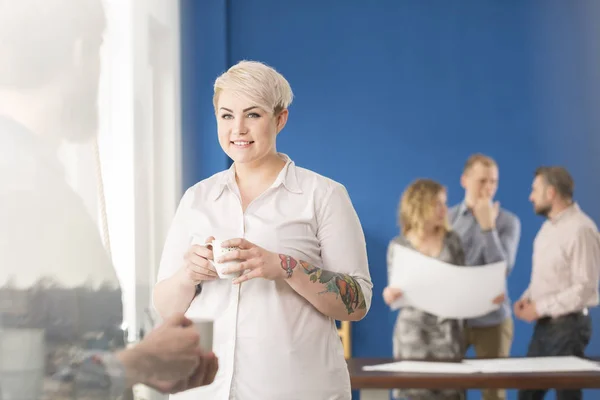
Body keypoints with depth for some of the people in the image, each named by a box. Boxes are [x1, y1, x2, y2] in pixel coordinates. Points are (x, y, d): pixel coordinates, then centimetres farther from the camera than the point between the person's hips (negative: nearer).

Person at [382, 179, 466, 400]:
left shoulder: (452, 241, 6)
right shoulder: (398, 246, -1)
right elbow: (394, 292, 1)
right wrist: (390, 295, -22)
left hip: (447, 332, 2)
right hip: (413, 333, -2)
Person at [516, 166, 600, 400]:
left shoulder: (580, 229, -18)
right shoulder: (549, 225, 11)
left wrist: (541, 308, -19)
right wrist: (527, 298, 0)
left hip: (567, 326, -8)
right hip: (544, 325, 8)